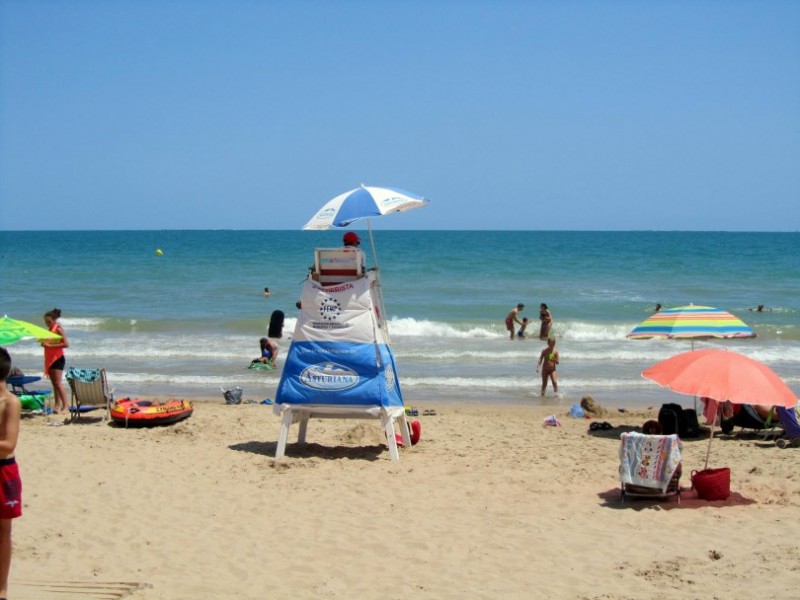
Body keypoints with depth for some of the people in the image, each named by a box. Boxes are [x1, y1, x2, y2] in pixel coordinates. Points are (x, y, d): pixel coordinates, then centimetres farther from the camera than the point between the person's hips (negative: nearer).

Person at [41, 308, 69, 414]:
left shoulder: (58, 329, -11)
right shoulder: (50, 329, 12)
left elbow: (66, 344, -20)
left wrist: (49, 345, -22)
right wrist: (44, 343, 1)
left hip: (58, 358, -8)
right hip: (50, 359, 8)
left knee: (58, 383, -14)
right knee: (54, 383, 10)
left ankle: (65, 406, -14)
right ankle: (57, 404, 15)